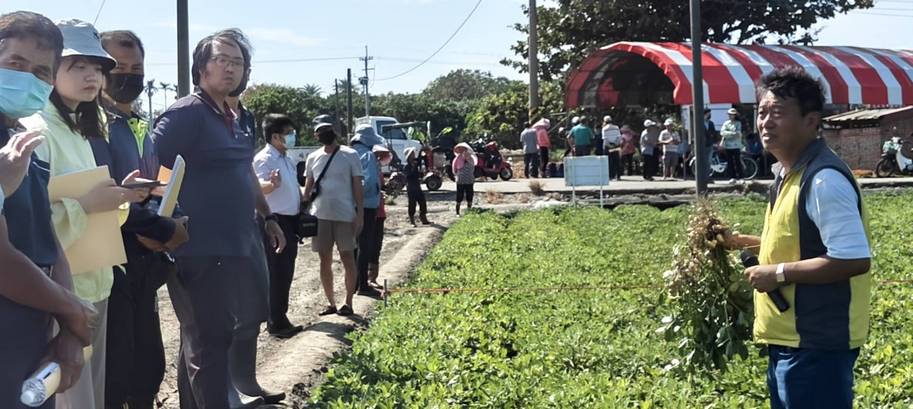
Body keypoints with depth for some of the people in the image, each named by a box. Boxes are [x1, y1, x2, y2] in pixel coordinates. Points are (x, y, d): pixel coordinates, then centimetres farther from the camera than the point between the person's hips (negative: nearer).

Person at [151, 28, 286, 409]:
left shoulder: (236, 118, 14)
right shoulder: (184, 114, -14)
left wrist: (268, 216, 27)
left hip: (243, 242, 10)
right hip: (203, 249, -10)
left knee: (247, 322, 23)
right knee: (208, 339, 1)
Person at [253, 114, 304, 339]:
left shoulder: (285, 158, 15)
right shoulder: (265, 158, -14)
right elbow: (259, 187, -30)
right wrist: (272, 184, -49)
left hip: (290, 219, 10)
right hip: (275, 220, -10)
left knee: (285, 272, 14)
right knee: (276, 273, -6)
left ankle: (281, 319, 24)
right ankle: (276, 323, 1)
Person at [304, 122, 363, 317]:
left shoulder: (350, 155, -1)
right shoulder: (313, 157, 10)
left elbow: (358, 186, -2)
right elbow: (308, 187, 16)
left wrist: (360, 215, -8)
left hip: (344, 215, -4)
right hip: (320, 215, 4)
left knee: (348, 259, 1)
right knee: (325, 261, 8)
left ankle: (348, 303, 10)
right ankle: (331, 303, 17)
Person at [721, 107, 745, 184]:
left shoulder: (738, 123, 4)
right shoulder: (726, 123, 11)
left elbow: (738, 133, -7)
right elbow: (722, 132, -2)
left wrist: (727, 134, -13)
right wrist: (732, 133, -12)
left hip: (736, 146, -3)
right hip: (727, 146, 3)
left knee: (737, 162, -6)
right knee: (729, 163, 3)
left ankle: (740, 177, -3)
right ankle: (732, 177, 8)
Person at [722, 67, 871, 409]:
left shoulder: (824, 180, -21)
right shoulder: (789, 173, 10)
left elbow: (854, 259, -26)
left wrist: (779, 273, -22)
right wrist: (746, 243, 13)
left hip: (817, 344, -10)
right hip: (790, 339, 10)